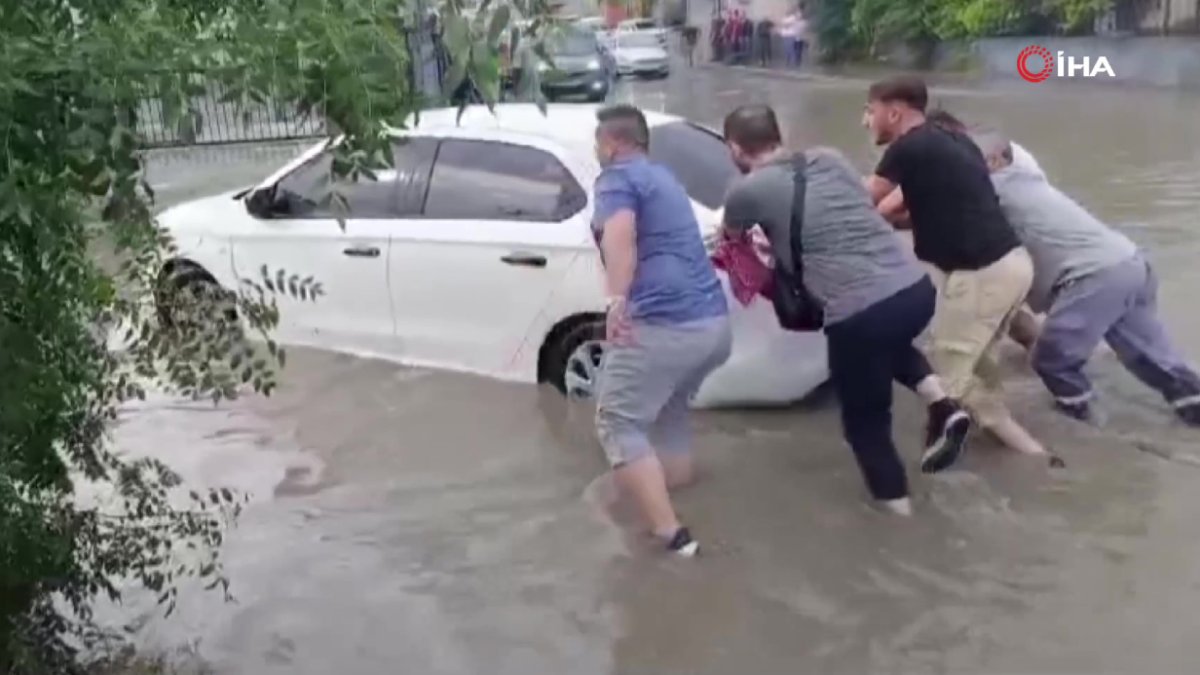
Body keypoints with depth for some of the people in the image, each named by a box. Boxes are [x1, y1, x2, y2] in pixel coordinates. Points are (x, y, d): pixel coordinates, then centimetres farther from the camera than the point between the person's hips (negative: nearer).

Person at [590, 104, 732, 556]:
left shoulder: (617, 177, -1)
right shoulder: (662, 178, 27)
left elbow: (620, 235, -23)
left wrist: (617, 301, -33)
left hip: (663, 325, -9)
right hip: (714, 323, 9)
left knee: (618, 424, 0)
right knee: (667, 411, 28)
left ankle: (671, 534, -5)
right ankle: (678, 499, 36)